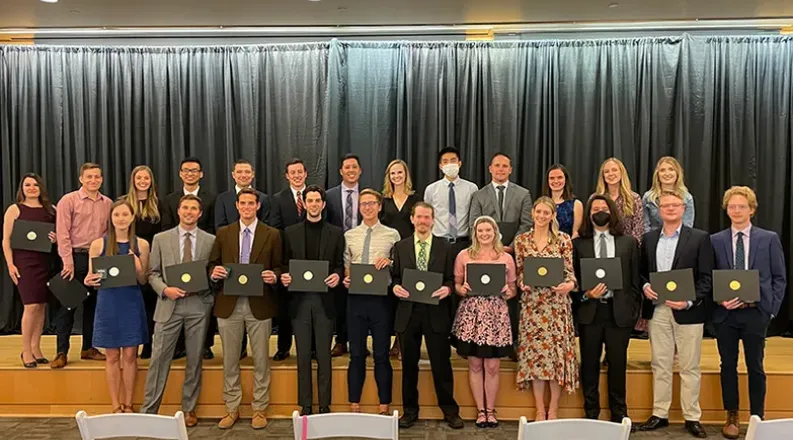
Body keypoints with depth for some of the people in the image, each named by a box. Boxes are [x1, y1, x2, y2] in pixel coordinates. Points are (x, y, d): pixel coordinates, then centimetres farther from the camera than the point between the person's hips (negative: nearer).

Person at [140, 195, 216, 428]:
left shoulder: (211, 240, 5)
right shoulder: (161, 239, 6)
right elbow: (153, 273, 6)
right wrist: (165, 289, -11)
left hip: (198, 306, 0)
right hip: (169, 305, 0)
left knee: (195, 359, 8)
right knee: (159, 358, 0)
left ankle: (189, 409, 22)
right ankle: (148, 410, 11)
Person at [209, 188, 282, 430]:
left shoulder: (272, 234, 2)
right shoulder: (223, 233, 7)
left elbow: (279, 267, 4)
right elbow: (213, 264, 8)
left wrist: (274, 276, -18)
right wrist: (214, 273, -14)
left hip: (259, 305, -1)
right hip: (229, 304, 2)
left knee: (261, 360, 7)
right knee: (229, 360, 11)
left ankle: (259, 409, 21)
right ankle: (232, 408, 25)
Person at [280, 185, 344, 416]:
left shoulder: (335, 232, 6)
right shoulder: (290, 232, 8)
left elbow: (340, 265, 6)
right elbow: (285, 264, 9)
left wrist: (337, 275, -15)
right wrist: (284, 276, -11)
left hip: (324, 299, -1)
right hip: (299, 300, 1)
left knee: (324, 355, 4)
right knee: (303, 355, 7)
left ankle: (325, 406, 13)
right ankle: (305, 407, 16)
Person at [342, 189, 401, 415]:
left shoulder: (391, 235, 4)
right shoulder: (349, 235, 10)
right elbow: (346, 265, 11)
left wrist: (389, 262, -14)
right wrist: (345, 278, -8)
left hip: (381, 298, -2)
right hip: (356, 298, 2)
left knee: (381, 354, 5)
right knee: (356, 354, 8)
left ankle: (384, 406, 16)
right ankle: (354, 405, 18)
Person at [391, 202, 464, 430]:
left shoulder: (446, 248, 4)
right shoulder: (400, 247, 8)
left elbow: (451, 280, 4)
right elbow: (395, 277, 8)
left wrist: (447, 289, -18)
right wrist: (396, 287, -13)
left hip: (436, 313, -1)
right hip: (408, 312, 2)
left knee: (441, 364, 4)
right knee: (409, 364, 10)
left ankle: (450, 410, 19)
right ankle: (410, 410, 23)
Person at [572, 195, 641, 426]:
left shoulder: (629, 242, 7)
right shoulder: (578, 244, 5)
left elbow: (635, 281, 6)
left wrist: (635, 312, 2)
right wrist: (586, 294, -13)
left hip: (619, 312, 0)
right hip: (589, 311, 0)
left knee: (617, 365, 7)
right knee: (589, 366, 7)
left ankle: (619, 415, 22)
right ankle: (591, 415, 20)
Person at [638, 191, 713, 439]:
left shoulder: (700, 238, -1)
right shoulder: (649, 239, 10)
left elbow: (706, 277, -5)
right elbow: (642, 271, 14)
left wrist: (689, 301, -18)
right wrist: (645, 286, -7)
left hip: (688, 311, -3)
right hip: (657, 310, 3)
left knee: (689, 367, 6)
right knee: (660, 365, 10)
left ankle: (692, 418, 17)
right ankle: (660, 414, 19)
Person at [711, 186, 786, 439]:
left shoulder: (769, 239, 2)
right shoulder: (715, 241, 3)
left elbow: (780, 278, 3)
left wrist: (770, 308, -4)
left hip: (756, 312, -1)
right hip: (725, 313, 1)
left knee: (755, 367, 8)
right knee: (728, 365, 9)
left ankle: (757, 418, 22)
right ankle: (732, 417, 22)